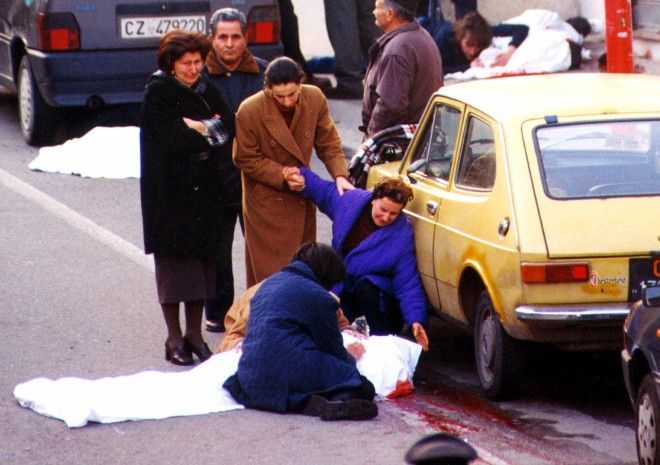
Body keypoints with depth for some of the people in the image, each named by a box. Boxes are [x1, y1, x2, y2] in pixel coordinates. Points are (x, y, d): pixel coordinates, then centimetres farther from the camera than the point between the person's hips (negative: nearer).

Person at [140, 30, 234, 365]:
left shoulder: (205, 91, 11)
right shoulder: (157, 92, -7)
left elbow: (228, 127, 0)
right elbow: (172, 140, -17)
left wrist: (196, 128, -15)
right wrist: (208, 132, -7)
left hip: (203, 188, 5)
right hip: (169, 189, -5)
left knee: (202, 257, 6)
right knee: (174, 257, -2)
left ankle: (195, 333, 13)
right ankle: (175, 338, 5)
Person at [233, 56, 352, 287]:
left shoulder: (315, 99, -11)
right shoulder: (249, 111, -22)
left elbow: (328, 143, 1)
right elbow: (246, 160, -12)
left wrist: (340, 175, -15)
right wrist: (283, 176, -22)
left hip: (302, 197, 4)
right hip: (266, 203, -4)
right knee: (270, 271, -3)